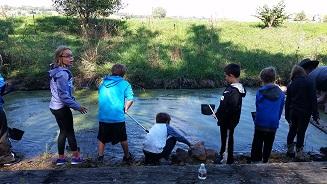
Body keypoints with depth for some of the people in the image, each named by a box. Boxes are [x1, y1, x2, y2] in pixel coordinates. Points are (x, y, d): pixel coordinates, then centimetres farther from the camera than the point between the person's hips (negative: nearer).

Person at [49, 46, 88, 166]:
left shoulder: (57, 71, 7)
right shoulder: (62, 73, -23)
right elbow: (64, 95, -25)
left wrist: (74, 102, 18)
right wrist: (77, 107, -18)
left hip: (55, 106, 9)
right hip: (62, 108, -9)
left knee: (63, 131, 18)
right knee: (70, 132, 5)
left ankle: (61, 158, 27)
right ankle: (76, 157, 20)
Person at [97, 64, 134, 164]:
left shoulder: (103, 82, 6)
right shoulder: (124, 83, -6)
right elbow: (130, 99, -12)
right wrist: (125, 109, 6)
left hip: (103, 117, 3)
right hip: (118, 117, -2)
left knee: (102, 138, 18)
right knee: (123, 138, 15)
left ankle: (100, 157, 19)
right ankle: (127, 157, 30)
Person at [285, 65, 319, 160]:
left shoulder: (291, 85, 4)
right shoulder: (308, 82, -7)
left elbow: (288, 101, 6)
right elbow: (313, 99, -10)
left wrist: (287, 115, 11)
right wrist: (315, 114, -8)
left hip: (293, 112, 3)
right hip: (305, 112, -3)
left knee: (292, 130, 16)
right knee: (301, 132, 3)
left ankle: (290, 150, 24)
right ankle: (299, 153, 8)